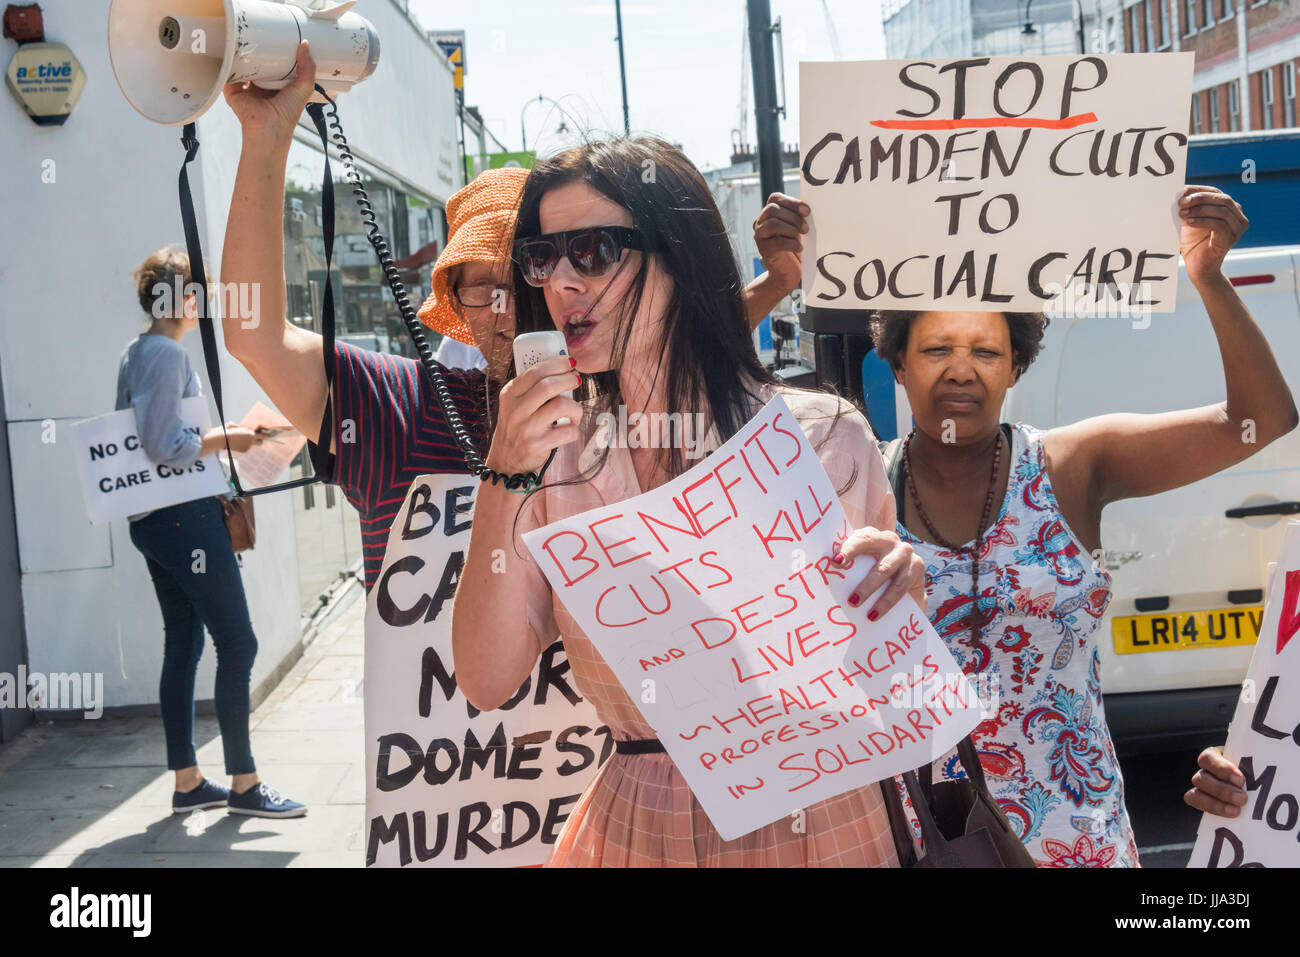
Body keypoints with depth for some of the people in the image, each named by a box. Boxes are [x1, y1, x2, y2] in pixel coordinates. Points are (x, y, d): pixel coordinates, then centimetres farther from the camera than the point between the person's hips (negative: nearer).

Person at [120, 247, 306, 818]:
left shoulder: (133, 355, 15)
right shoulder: (169, 353, -15)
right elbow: (164, 446, -22)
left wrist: (210, 443, 21)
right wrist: (226, 439, -12)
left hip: (152, 520, 10)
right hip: (185, 518, -10)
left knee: (183, 643, 12)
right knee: (237, 645, -4)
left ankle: (187, 782, 18)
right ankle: (243, 783, 2)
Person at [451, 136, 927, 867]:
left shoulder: (821, 436, -10)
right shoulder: (560, 455, -3)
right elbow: (487, 682, -10)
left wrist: (901, 584, -22)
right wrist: (507, 478, -18)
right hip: (631, 824, 2)